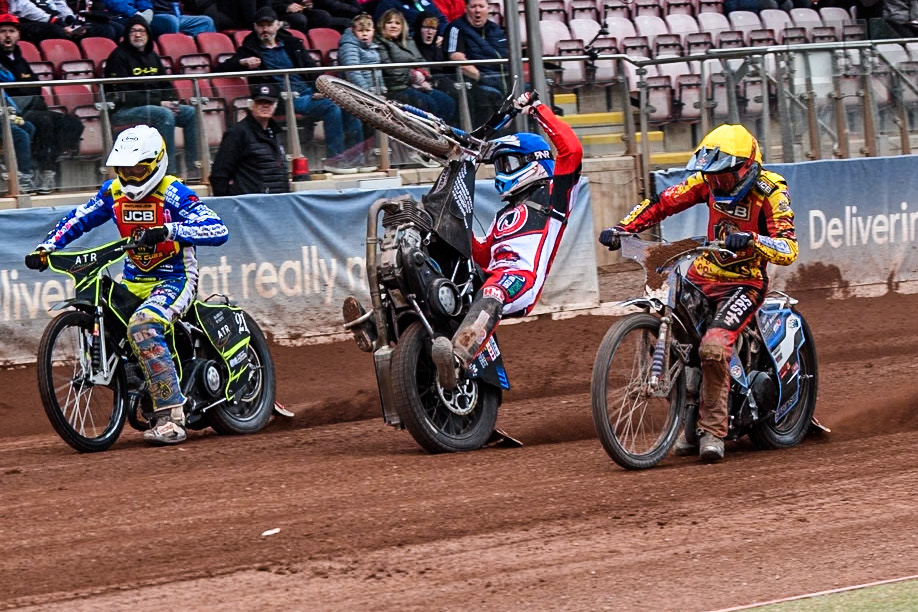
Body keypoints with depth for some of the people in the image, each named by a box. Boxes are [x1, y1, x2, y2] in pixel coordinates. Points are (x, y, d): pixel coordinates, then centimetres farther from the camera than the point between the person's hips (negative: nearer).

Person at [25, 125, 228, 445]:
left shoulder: (172, 193, -15)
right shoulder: (113, 192, 4)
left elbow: (218, 230, -26)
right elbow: (77, 220, 13)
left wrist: (168, 231, -40)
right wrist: (45, 248, -4)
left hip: (174, 278, -8)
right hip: (133, 281, 8)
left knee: (141, 327, -33)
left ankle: (172, 415, -33)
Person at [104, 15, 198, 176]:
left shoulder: (152, 56, 18)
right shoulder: (119, 57, -6)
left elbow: (166, 84, 23)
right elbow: (123, 94, -14)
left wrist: (172, 101, -2)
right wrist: (159, 103, -17)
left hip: (156, 106, 8)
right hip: (123, 111, -8)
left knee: (191, 113, -5)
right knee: (165, 115, -32)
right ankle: (169, 170, -34)